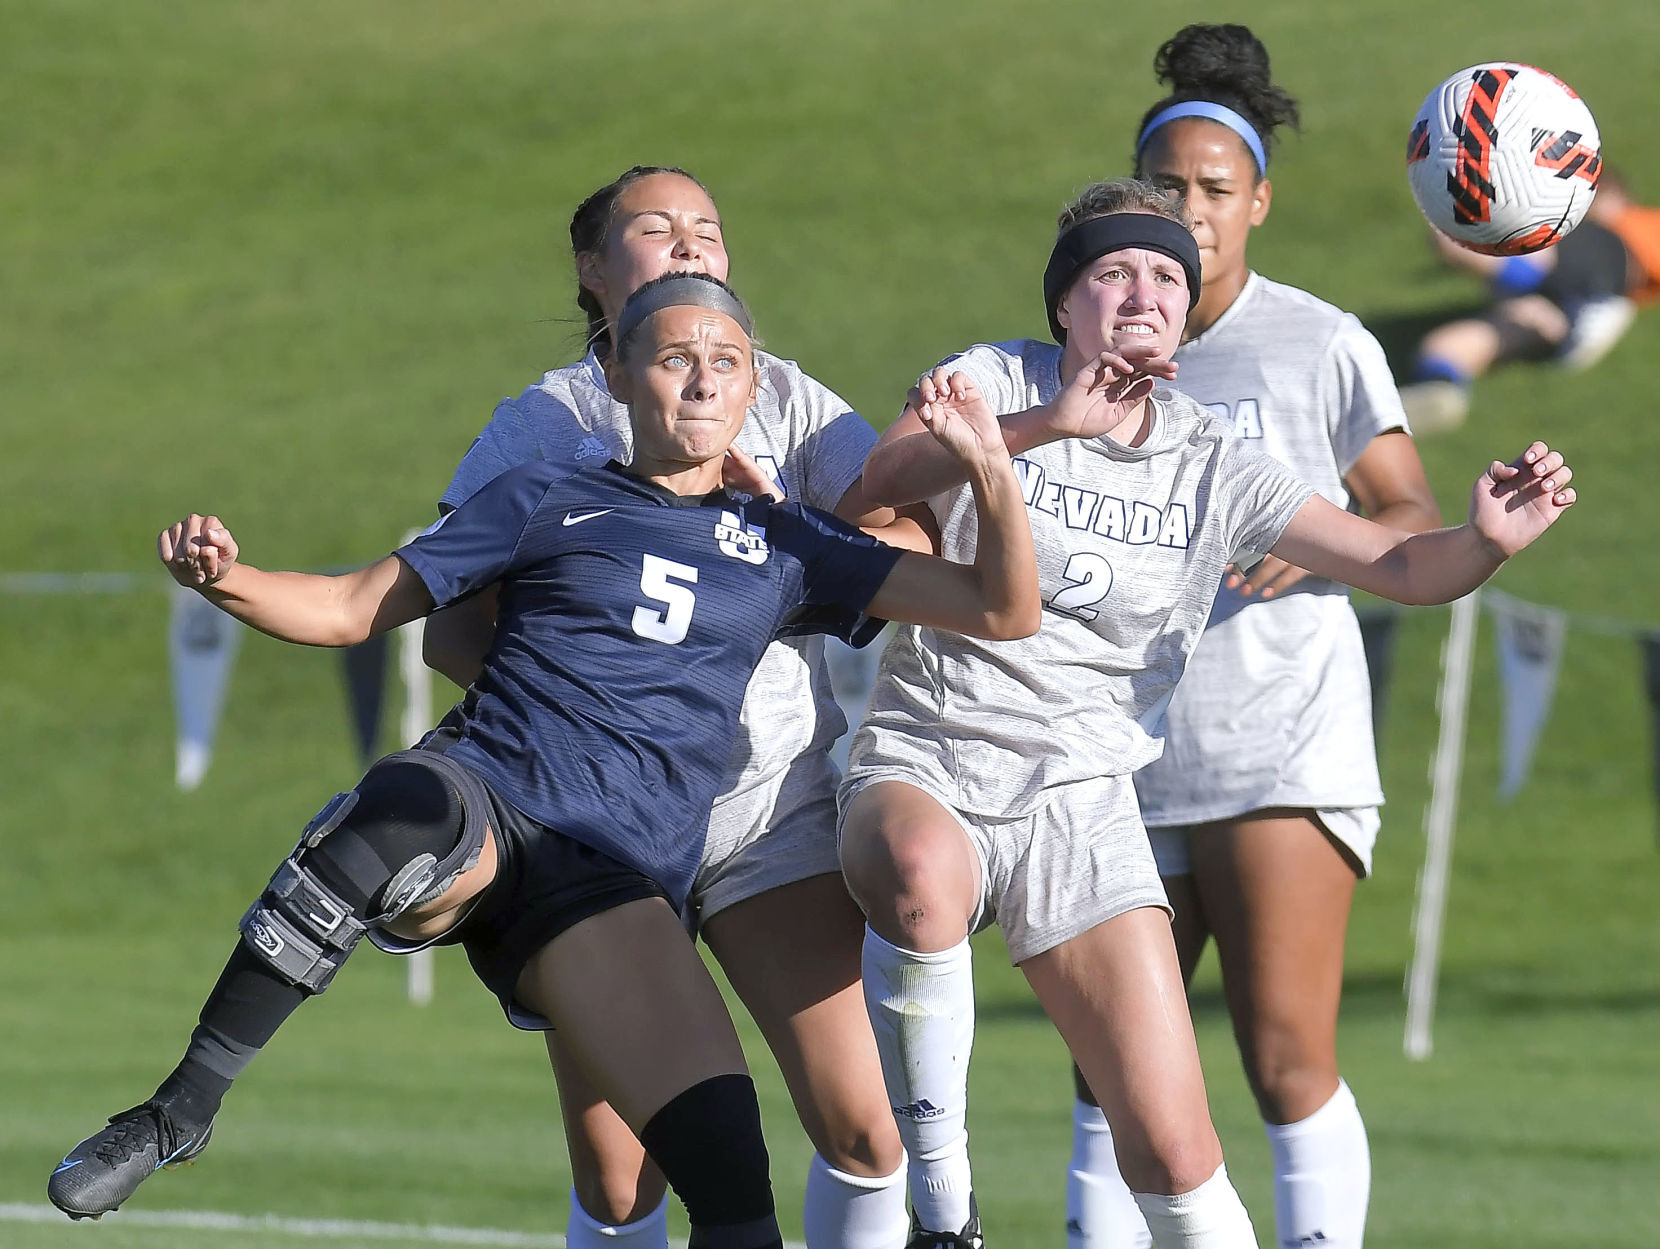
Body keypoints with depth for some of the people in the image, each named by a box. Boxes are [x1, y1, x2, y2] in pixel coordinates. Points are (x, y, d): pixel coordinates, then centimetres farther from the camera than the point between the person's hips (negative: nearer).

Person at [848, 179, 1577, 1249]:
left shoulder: (1214, 468, 8)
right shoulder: (998, 382, 1)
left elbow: (1401, 566, 2)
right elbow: (884, 478, -20)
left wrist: (1489, 540, -21)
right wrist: (1049, 422, -35)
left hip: (1077, 791, 2)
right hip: (923, 764, -2)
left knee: (1173, 1148, -11)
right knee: (919, 874, -40)